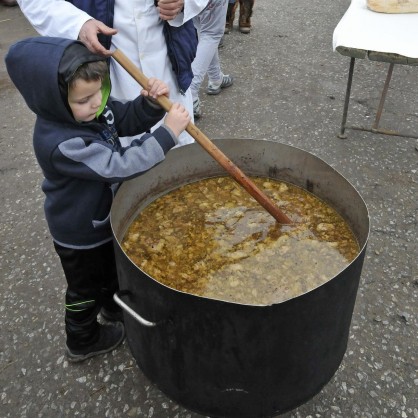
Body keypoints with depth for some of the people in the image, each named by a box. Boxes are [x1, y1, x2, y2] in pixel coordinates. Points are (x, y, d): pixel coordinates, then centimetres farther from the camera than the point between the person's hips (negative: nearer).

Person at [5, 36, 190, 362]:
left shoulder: (90, 107, -14)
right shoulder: (59, 144, -38)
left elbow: (128, 119, -1)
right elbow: (120, 166, -39)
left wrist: (151, 102, -21)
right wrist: (167, 133, -38)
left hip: (106, 216, 8)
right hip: (80, 234, -8)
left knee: (114, 267, 31)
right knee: (86, 289, 18)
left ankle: (114, 306, 60)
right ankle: (84, 341, 45)